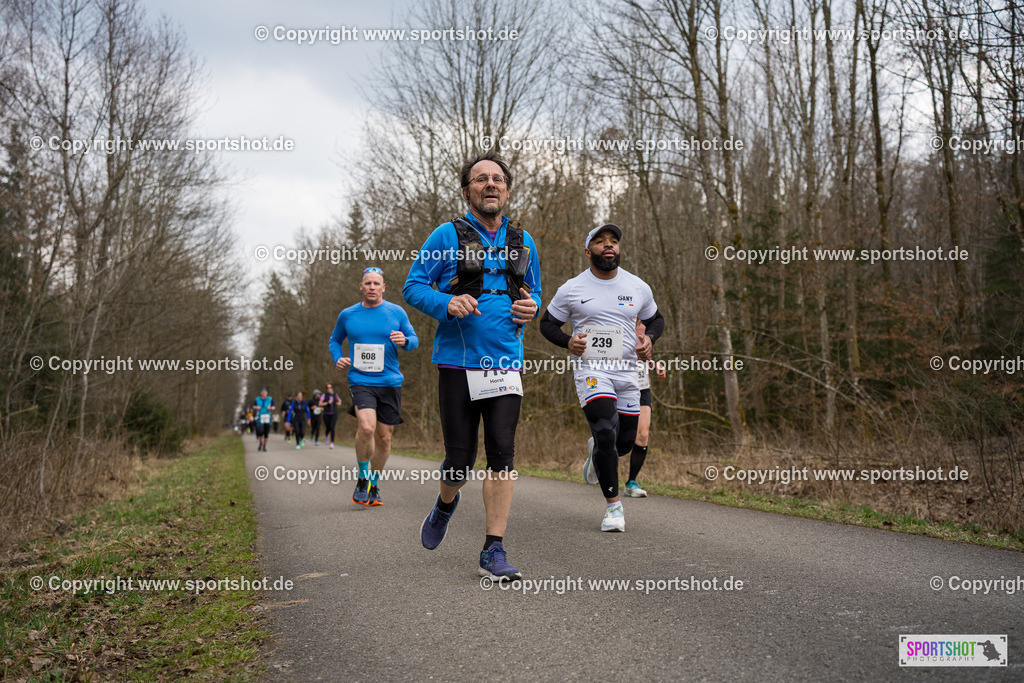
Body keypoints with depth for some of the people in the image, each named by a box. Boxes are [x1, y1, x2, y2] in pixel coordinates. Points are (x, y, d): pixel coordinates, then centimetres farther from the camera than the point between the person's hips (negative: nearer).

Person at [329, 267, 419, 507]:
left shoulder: (397, 312, 5)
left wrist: (404, 340, -12)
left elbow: (414, 340, 12)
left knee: (384, 438, 6)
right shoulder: (347, 315, 7)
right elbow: (334, 340, 22)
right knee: (367, 427, -25)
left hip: (390, 382, 2)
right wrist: (338, 358, 1)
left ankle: (374, 486, 27)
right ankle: (362, 479, -3)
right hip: (360, 381, -1)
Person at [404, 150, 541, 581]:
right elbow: (413, 287, 0)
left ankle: (494, 552, 1)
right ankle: (446, 502, 37)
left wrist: (531, 308, -1)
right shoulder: (447, 236, 0)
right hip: (457, 362, -2)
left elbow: (533, 292, 23)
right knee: (461, 458, 1)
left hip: (506, 362, 3)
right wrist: (448, 303, -19)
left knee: (502, 454, -6)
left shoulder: (522, 241, 11)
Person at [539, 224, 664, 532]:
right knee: (606, 433, -20)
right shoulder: (571, 289, -1)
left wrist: (649, 339, -2)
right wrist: (568, 341, -12)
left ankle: (596, 450, 45)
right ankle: (613, 505, -6)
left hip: (627, 371, 4)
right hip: (591, 369, -3)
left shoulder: (638, 287, 6)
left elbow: (655, 319, 21)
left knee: (625, 442, 7)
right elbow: (547, 323, 9)